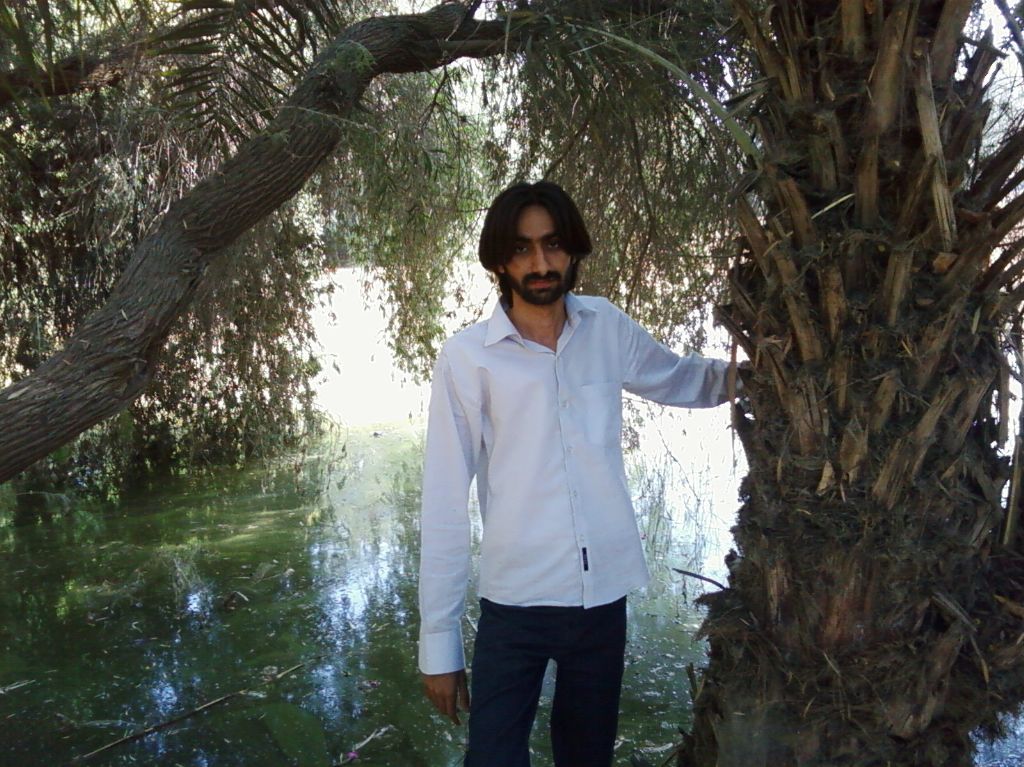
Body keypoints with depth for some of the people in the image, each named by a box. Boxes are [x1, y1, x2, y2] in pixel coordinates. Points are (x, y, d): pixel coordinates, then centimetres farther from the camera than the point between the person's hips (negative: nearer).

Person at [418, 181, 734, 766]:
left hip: (605, 596, 3)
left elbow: (682, 380, 19)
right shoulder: (467, 356, -9)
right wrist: (440, 639, -7)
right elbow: (446, 504, -8)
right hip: (514, 606, -3)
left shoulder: (607, 328, 1)